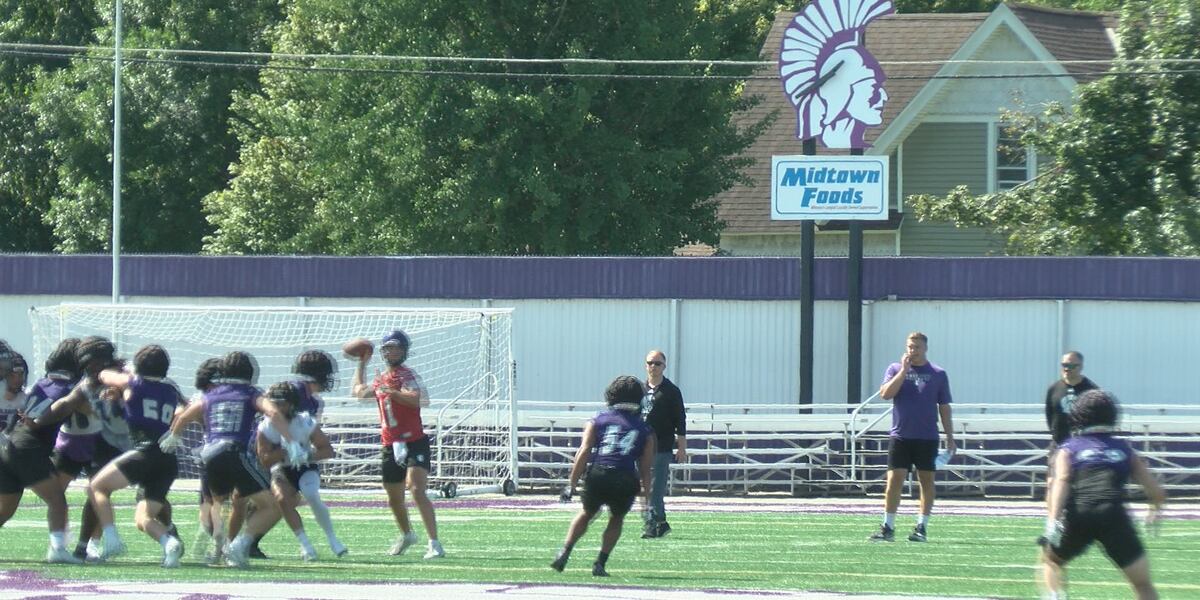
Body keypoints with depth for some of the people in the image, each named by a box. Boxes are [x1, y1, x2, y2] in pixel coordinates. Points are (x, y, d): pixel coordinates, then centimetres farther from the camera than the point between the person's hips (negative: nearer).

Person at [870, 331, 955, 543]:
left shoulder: (938, 374, 6)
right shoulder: (895, 369, 6)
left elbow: (944, 408, 9)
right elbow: (885, 394, -10)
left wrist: (950, 437, 6)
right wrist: (904, 370, -13)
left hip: (927, 438, 0)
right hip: (900, 436, 0)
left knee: (927, 481, 2)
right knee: (894, 480, -6)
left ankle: (921, 527, 9)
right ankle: (887, 527, -2)